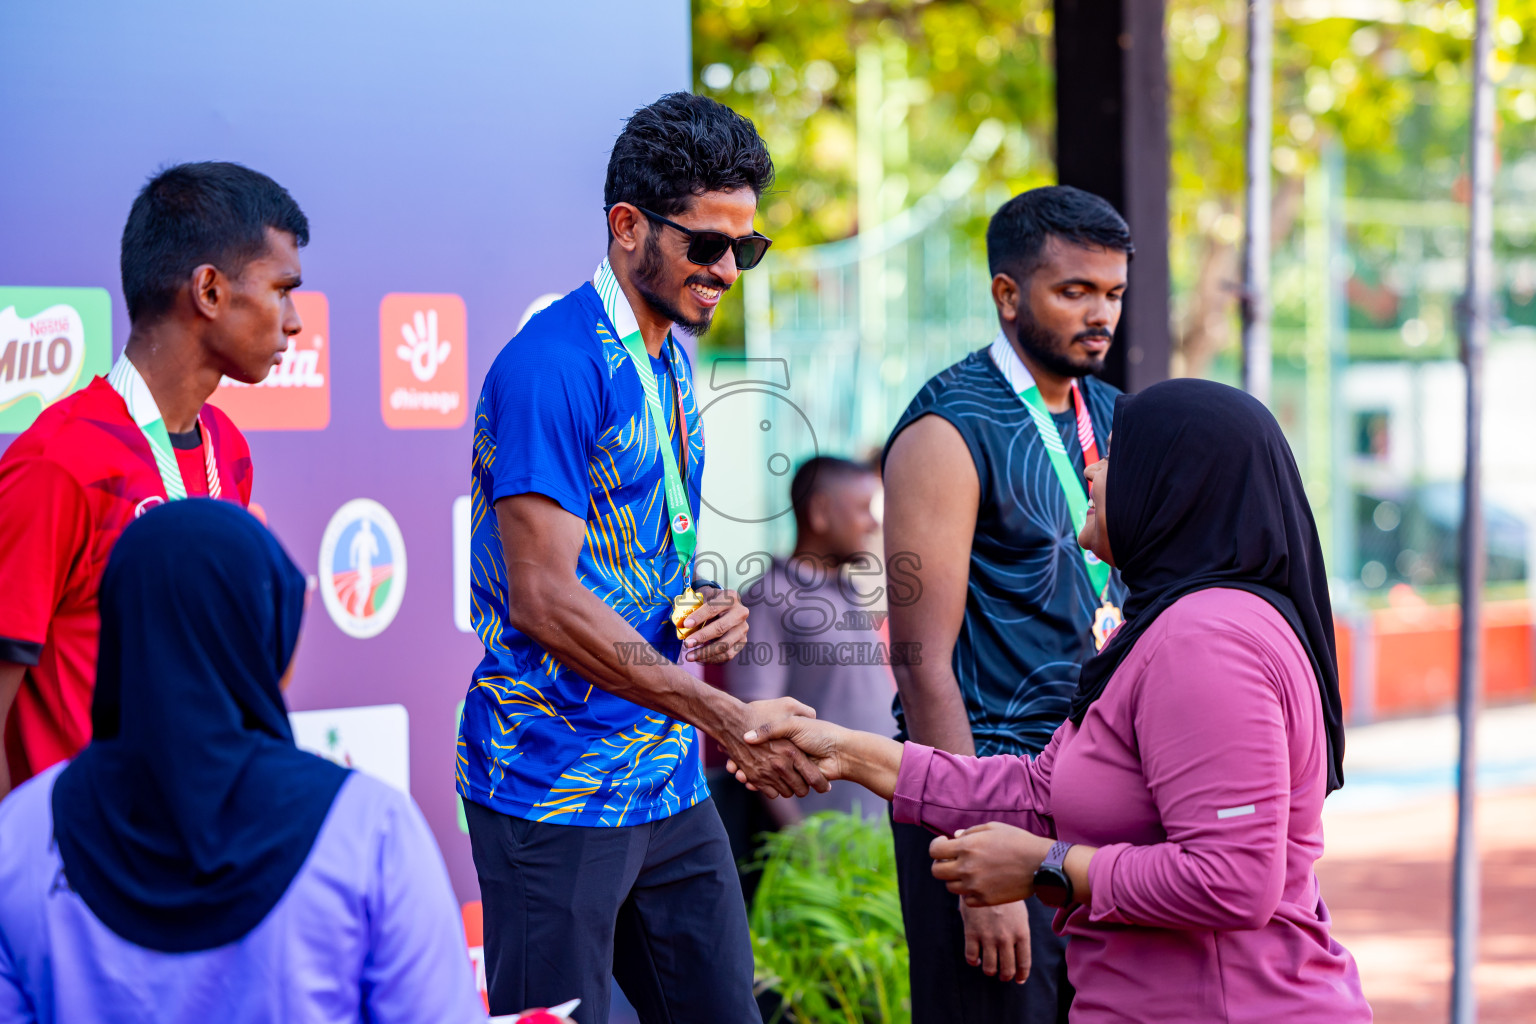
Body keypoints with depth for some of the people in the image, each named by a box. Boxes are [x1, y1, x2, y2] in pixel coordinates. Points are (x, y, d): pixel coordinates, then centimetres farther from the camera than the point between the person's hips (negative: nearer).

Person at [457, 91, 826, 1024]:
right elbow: (545, 600, -22)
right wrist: (729, 718, -24)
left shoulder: (674, 362, 13)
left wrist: (711, 606, 1)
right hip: (556, 794, -8)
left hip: (671, 785, 8)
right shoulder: (553, 367, -16)